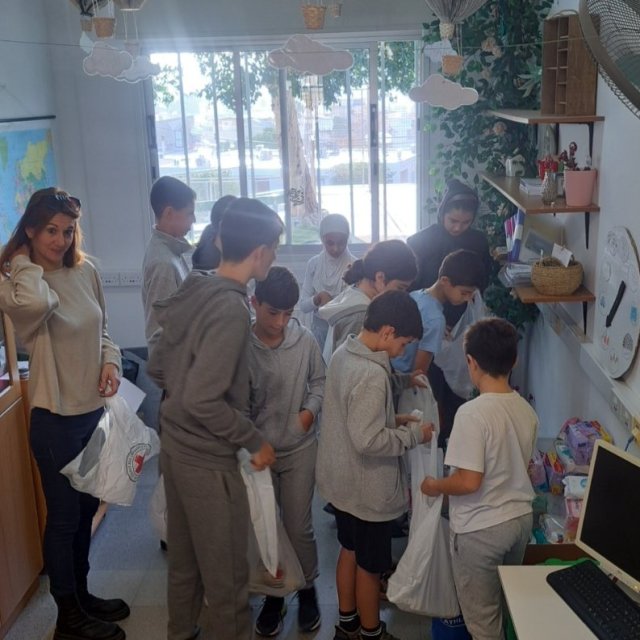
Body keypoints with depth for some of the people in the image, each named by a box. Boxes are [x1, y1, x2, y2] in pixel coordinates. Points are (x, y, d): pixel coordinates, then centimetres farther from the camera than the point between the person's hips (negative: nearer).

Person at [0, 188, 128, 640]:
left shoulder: (86, 272, 1)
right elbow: (37, 304, -38)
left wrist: (110, 360, -5)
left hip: (95, 410, 6)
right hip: (57, 419, -6)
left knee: (86, 508, 21)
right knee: (64, 515, 9)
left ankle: (81, 594, 41)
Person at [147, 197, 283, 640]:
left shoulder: (194, 291, 1)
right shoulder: (231, 309, -25)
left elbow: (158, 368, 9)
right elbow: (203, 401, -27)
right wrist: (255, 442, -15)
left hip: (175, 445, 9)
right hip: (208, 458, -9)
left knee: (185, 557, 25)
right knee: (227, 570, 10)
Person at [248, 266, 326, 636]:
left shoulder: (305, 340, -10)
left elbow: (320, 381, 7)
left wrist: (311, 409, -9)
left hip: (300, 449, 0)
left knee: (299, 527, 8)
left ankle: (308, 590, 32)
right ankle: (273, 594, 34)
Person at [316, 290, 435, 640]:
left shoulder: (343, 353, 0)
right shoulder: (372, 374, -30)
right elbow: (368, 440, -30)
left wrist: (394, 419, 6)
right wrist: (413, 434, -18)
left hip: (342, 479, 9)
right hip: (367, 488, -9)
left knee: (349, 551, 24)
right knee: (369, 565, 11)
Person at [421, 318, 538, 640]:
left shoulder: (473, 413, -25)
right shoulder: (526, 409, -1)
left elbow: (469, 482, -25)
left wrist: (434, 486, -7)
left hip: (481, 529, -7)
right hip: (520, 518, 7)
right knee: (507, 607, 25)